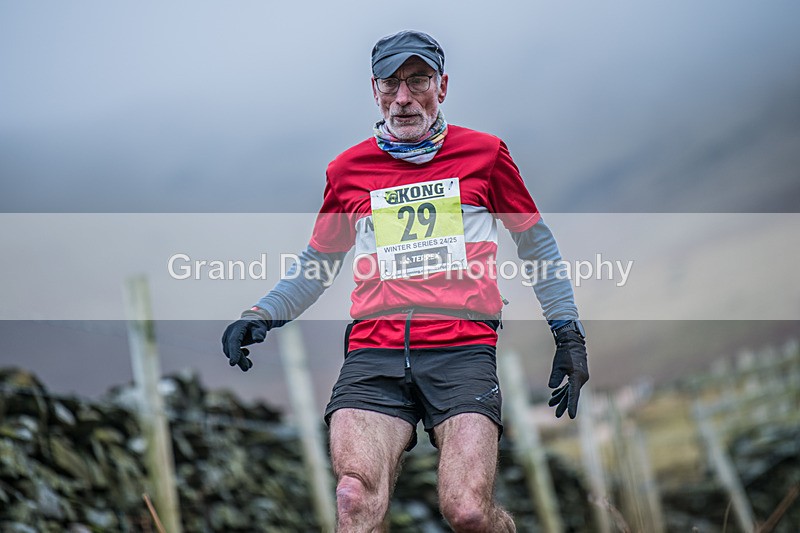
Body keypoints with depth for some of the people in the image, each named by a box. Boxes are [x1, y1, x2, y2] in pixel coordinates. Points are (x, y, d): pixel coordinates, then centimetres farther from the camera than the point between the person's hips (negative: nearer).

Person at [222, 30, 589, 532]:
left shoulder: (485, 153, 12)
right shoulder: (348, 169, 17)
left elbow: (536, 245, 21)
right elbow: (316, 264, 29)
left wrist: (569, 334, 17)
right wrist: (261, 315, 14)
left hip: (463, 348, -1)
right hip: (374, 352, 2)